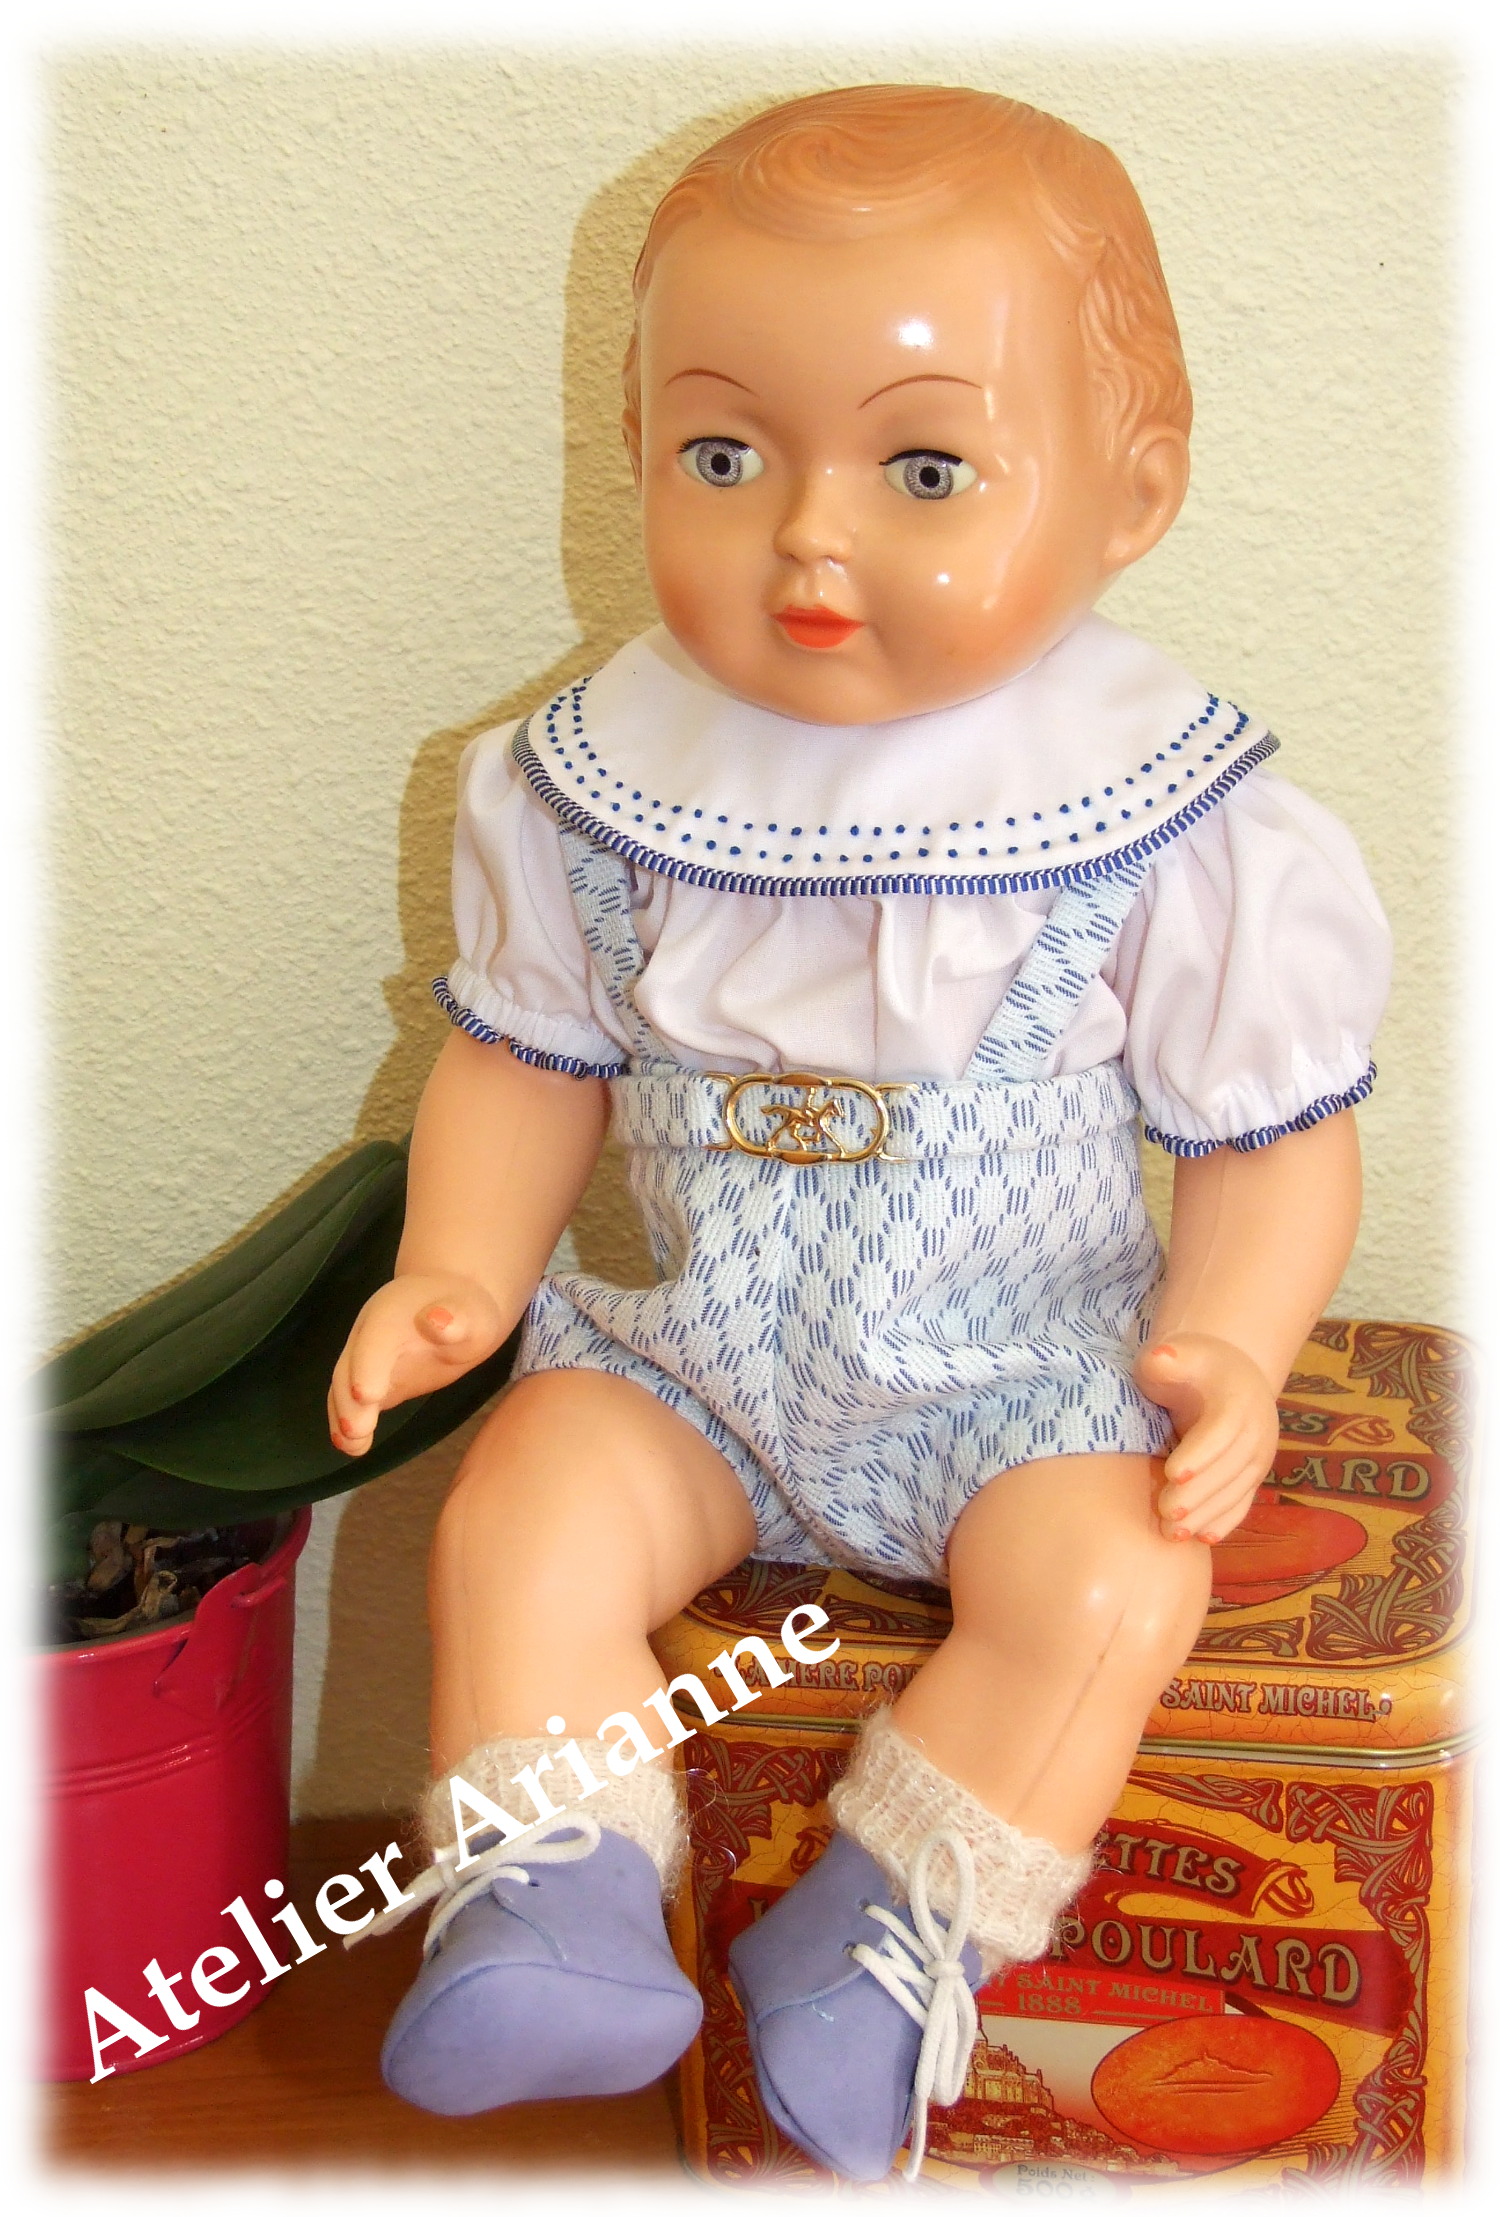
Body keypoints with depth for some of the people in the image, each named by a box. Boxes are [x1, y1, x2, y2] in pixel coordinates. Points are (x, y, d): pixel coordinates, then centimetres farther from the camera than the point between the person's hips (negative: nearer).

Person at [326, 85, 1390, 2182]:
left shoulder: (1178, 829, -15)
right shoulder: (603, 784, -7)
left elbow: (1276, 1131, -7)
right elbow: (530, 1056, 5)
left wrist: (1229, 1345, -22)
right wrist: (459, 1267, -8)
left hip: (1024, 1367, -2)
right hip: (692, 1345, 3)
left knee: (1107, 1587, -25)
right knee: (519, 1518, -17)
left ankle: (884, 1942, -9)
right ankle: (553, 1913, -8)